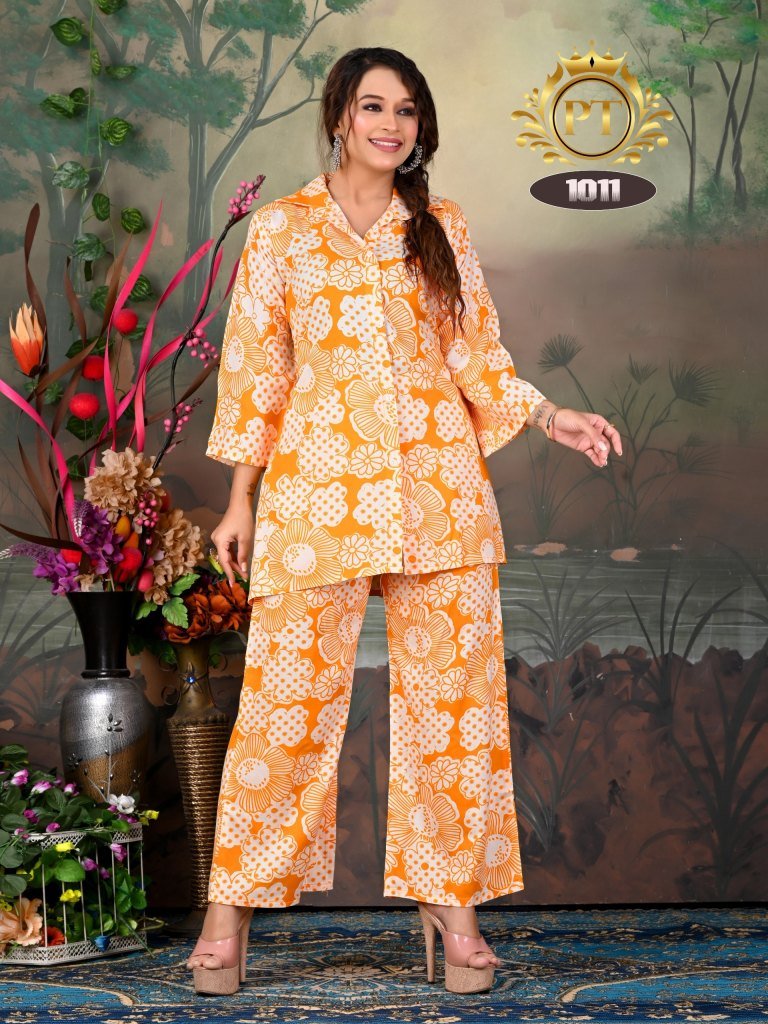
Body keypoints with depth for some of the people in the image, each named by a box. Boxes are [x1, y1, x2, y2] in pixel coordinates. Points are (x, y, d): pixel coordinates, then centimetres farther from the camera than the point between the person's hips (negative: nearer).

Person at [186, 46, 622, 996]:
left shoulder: (442, 229, 11)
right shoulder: (282, 229, 6)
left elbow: (476, 360, 14)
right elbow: (254, 368, 7)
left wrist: (553, 418, 0)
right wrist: (239, 500, 5)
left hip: (438, 488, 2)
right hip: (318, 485, -2)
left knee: (452, 696, 2)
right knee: (287, 696, -2)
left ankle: (451, 900, 12)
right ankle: (232, 905, 9)